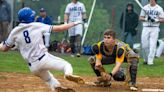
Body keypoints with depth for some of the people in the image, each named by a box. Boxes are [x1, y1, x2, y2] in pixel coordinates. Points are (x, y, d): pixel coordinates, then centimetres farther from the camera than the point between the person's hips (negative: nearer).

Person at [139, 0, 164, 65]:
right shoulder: (145, 8, 8)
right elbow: (140, 18, 7)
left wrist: (155, 20, -16)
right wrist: (146, 18, -12)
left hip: (154, 28, -2)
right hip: (146, 28, 2)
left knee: (152, 45, -8)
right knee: (144, 45, 0)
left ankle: (150, 61, -6)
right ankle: (146, 59, 19)